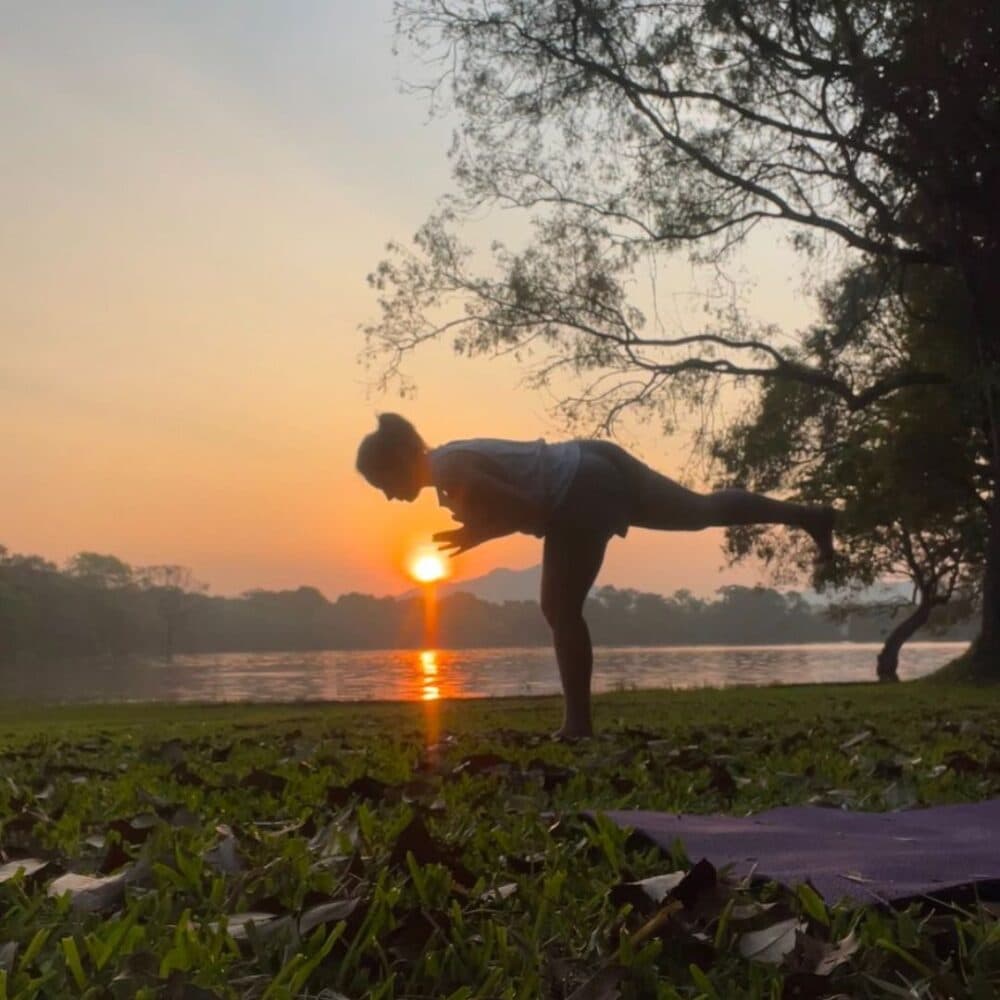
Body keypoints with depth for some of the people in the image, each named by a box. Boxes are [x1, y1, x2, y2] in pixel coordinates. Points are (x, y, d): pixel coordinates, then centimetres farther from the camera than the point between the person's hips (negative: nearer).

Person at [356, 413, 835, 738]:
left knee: (561, 610, -3)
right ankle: (809, 515, 33)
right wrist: (479, 525, 9)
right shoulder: (450, 461, 13)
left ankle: (579, 725, 5)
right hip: (596, 471, 10)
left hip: (584, 493, -10)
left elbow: (528, 511, -20)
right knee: (703, 510, 21)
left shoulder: (450, 473, -16)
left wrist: (479, 533, -9)